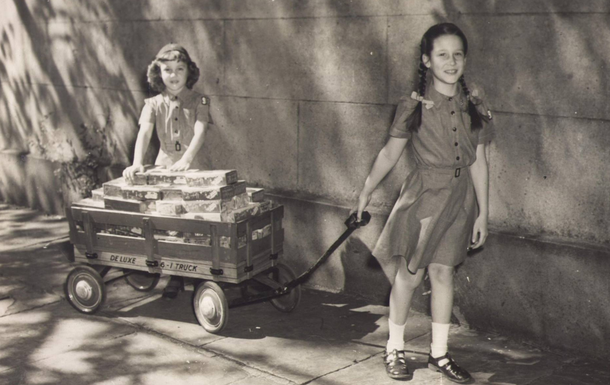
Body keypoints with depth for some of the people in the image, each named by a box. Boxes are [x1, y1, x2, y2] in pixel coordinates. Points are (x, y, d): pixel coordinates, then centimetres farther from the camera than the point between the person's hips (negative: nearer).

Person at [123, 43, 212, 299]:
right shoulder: (154, 105, 4)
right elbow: (144, 133, -10)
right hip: (163, 166, 1)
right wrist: (137, 163, -28)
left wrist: (186, 159, -32)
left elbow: (200, 132, -15)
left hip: (191, 168, -1)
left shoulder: (198, 102, 1)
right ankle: (175, 276, 7)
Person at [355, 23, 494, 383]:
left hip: (460, 197, 3)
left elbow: (479, 162, 3)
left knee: (443, 273, 8)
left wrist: (482, 213, 3)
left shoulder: (474, 105, 1)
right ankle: (395, 348, 21)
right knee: (409, 275, 4)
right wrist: (367, 191, 7)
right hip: (423, 193, -2)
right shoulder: (413, 106, -8)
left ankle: (440, 352, 21)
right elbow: (390, 153, 2)